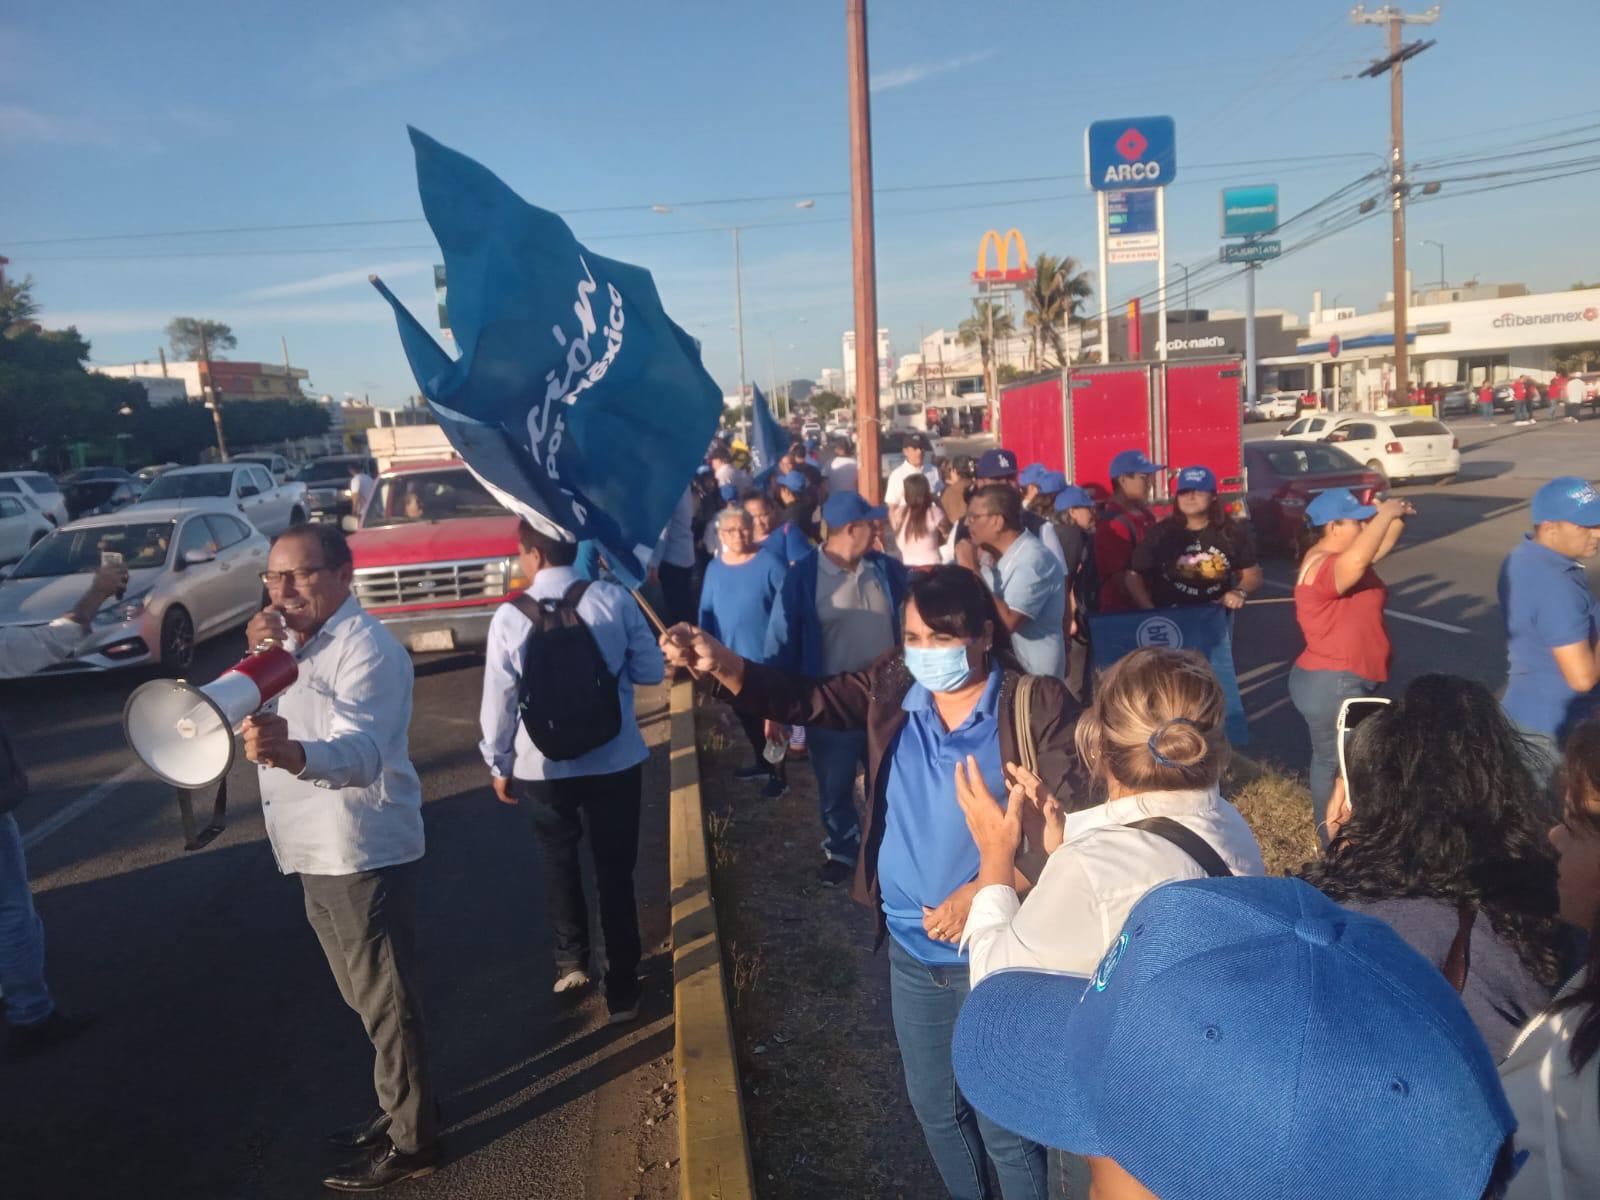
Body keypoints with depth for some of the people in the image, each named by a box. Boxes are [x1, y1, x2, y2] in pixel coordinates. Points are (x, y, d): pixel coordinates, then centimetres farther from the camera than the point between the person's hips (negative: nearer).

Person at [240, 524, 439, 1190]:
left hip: (365, 854, -9)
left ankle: (412, 1141, 17)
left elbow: (360, 751, -35)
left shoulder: (367, 649, -19)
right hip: (317, 855, 9)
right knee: (368, 997, 21)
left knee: (387, 999, 3)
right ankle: (400, 1106, 37)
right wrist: (258, 659, -10)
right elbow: (246, 716, 6)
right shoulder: (295, 643, 12)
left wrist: (292, 753, -56)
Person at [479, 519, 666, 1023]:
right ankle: (622, 990, 19)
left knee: (559, 860, 25)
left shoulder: (510, 617, -13)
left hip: (543, 766, 0)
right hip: (616, 760, 0)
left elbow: (499, 701, -6)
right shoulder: (614, 599, -10)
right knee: (615, 871, 12)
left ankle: (571, 961, 35)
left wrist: (498, 764, 9)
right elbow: (652, 671, -3)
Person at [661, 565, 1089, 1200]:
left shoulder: (1037, 705, -17)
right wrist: (720, 664, -26)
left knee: (1003, 1123, 13)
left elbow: (1080, 823, -19)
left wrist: (984, 892, -25)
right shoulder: (893, 687, -4)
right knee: (934, 1107, 25)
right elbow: (807, 699, -9)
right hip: (910, 950, 5)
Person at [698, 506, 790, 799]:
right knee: (747, 714, 22)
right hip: (732, 655, 6)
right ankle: (761, 762, 43)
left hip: (767, 655, -6)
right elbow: (706, 611, 7)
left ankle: (778, 774, 22)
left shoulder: (770, 563, -15)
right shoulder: (715, 568, 1)